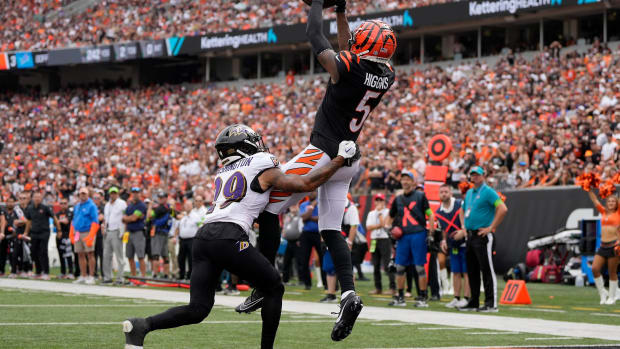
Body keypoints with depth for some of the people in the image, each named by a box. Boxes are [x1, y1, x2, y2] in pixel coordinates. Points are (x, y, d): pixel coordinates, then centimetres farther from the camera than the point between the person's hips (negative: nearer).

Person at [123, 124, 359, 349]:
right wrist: (340, 160, 14)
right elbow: (306, 185, 6)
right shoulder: (263, 167, 8)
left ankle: (141, 325, -13)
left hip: (203, 237, 6)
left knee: (197, 310, 6)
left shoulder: (223, 173, 27)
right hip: (228, 237, -6)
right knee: (274, 289, 13)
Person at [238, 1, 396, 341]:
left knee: (267, 207, 1)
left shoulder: (347, 69, -20)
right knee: (331, 230, 9)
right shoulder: (385, 76, 1)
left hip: (323, 156, -8)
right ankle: (348, 294, -10)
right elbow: (351, 54, 20)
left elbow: (314, 36, -6)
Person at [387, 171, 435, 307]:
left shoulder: (420, 196, 2)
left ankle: (423, 297, 2)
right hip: (403, 235, 5)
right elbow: (391, 217, 27)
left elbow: (430, 215, 2)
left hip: (418, 234, -4)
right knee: (399, 267, 3)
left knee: (420, 267, -4)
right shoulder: (398, 199, 15)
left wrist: (431, 233, -5)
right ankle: (400, 298, 12)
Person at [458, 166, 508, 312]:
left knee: (487, 270, -10)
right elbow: (463, 211, 34)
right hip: (470, 235, 9)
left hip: (483, 236, -9)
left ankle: (491, 304, -11)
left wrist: (491, 228, -18)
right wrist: (464, 226, 18)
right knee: (472, 270, 12)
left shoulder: (488, 192, -9)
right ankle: (473, 302, 18)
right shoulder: (469, 193, 18)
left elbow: (503, 209, -20)